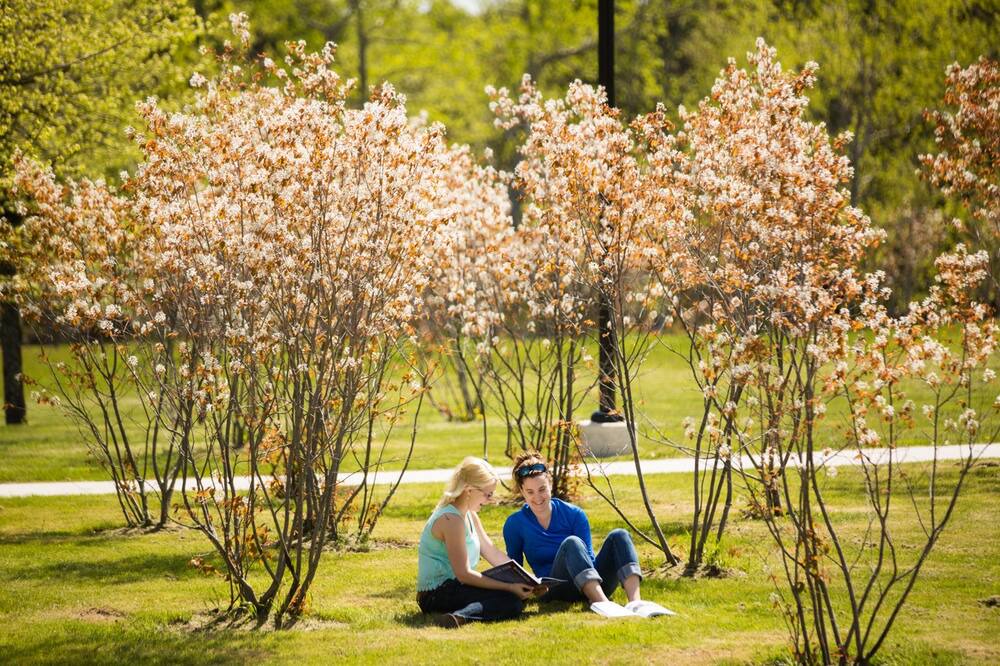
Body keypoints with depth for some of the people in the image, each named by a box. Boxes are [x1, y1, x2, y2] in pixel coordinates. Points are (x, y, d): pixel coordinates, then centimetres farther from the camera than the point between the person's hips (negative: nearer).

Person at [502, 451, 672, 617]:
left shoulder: (573, 514, 6)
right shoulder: (515, 524, 5)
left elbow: (587, 556, 4)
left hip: (595, 583, 2)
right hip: (557, 589, -2)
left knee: (619, 536, -22)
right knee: (571, 543, -31)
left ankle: (635, 602, -46)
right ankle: (603, 603, -56)